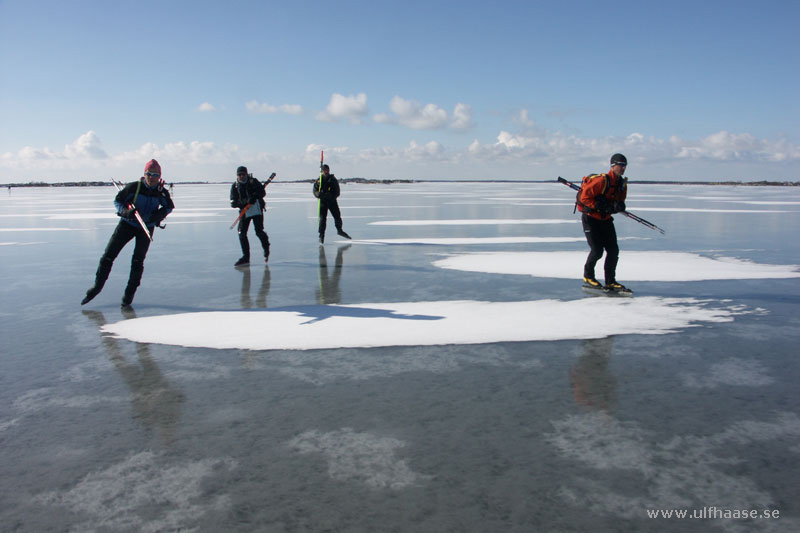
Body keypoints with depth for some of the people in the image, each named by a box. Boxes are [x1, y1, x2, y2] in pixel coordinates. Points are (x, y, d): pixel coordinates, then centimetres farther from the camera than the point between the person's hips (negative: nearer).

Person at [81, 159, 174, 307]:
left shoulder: (162, 192, -10)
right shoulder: (133, 187, -15)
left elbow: (169, 207, 7)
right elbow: (117, 200, -3)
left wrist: (158, 215, -12)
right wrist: (125, 212, -23)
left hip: (146, 228, 0)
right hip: (127, 224, 0)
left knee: (137, 261, -6)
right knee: (108, 256, -1)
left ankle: (129, 293, 9)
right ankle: (97, 286, 17)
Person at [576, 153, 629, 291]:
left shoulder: (622, 184, 4)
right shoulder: (602, 180, -20)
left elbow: (620, 202, 11)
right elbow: (584, 197, -21)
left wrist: (618, 206, -12)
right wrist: (599, 206, -25)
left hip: (605, 220, 8)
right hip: (590, 219, -7)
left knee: (613, 250, 1)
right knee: (597, 251, -10)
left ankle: (610, 282, 11)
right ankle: (588, 276, 16)